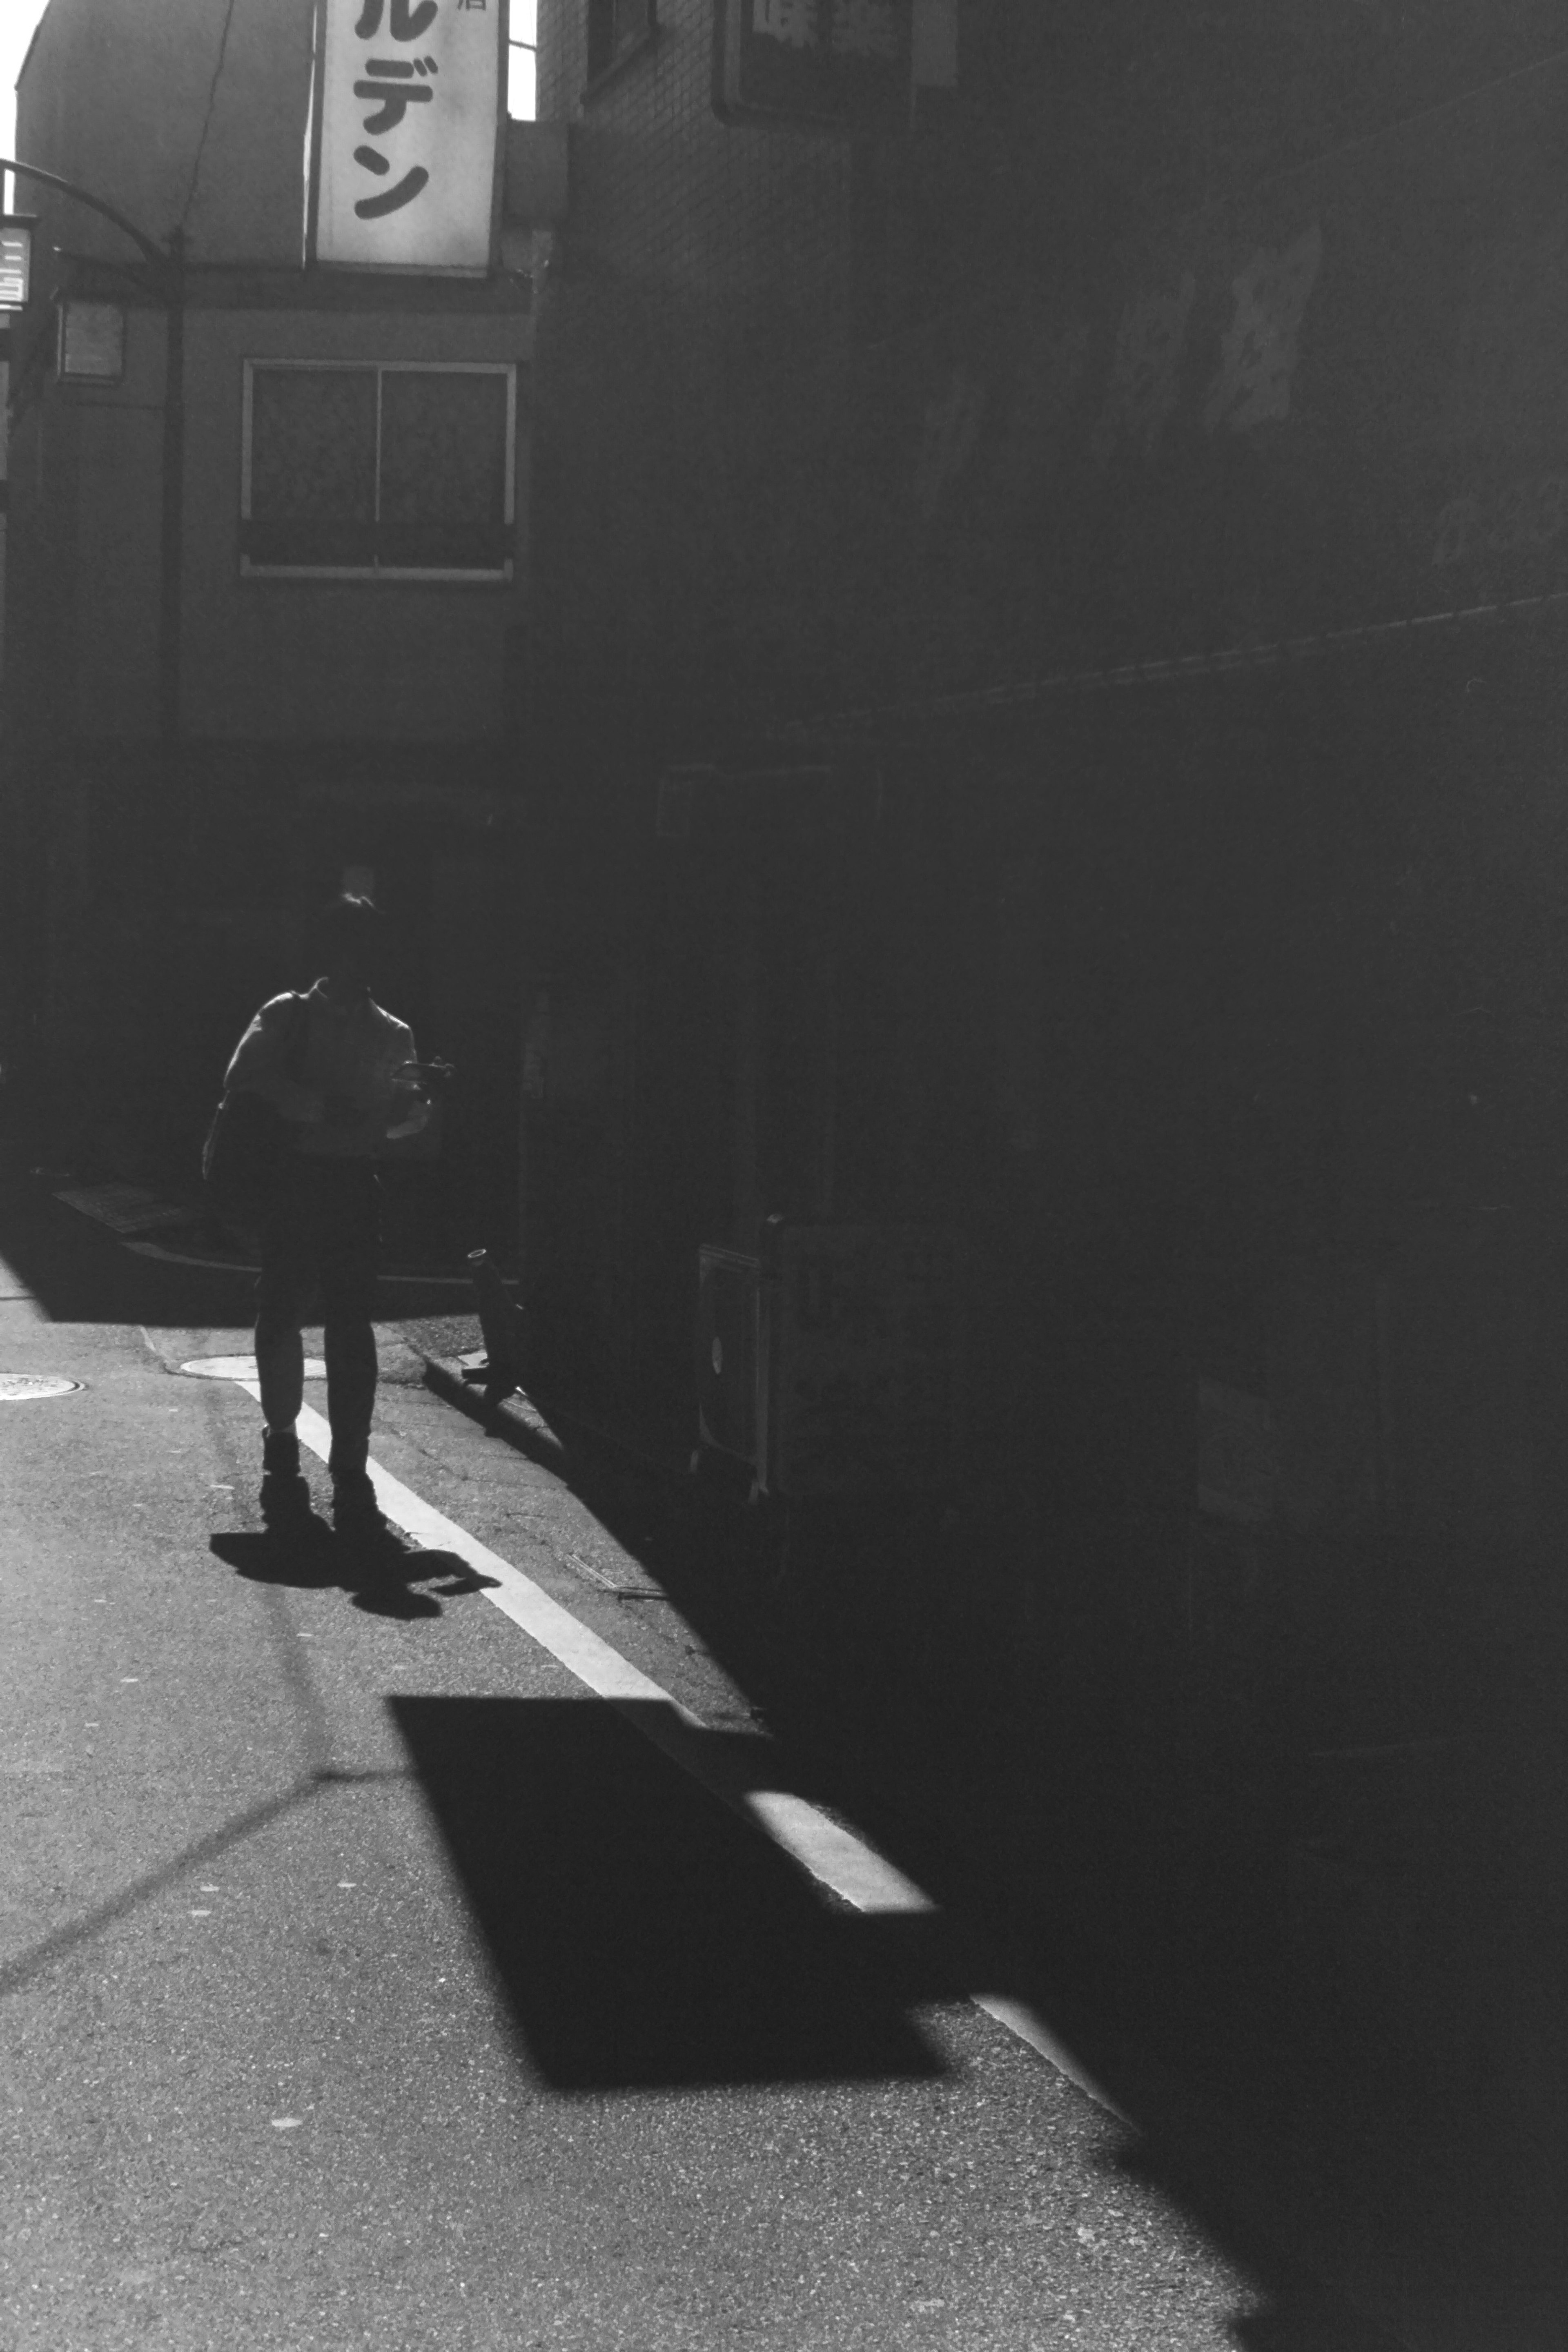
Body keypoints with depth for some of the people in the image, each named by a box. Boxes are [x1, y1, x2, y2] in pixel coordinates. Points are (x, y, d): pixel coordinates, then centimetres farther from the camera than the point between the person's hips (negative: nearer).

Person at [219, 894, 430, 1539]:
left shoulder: (392, 1035, 15)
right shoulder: (286, 1017, 7)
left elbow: (411, 1115, 6)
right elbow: (244, 1079, -9)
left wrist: (408, 1105, -18)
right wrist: (327, 1110, -18)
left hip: (356, 1183, 1)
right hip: (292, 1179, -1)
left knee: (351, 1325, -6)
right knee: (280, 1317, 0)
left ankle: (351, 1471, -7)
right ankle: (282, 1444, 21)